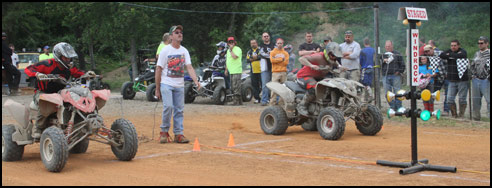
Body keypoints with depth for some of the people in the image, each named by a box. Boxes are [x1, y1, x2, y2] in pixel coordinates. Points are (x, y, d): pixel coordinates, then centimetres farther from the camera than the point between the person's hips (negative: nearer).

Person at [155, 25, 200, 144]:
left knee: (179, 109, 4)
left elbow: (189, 67, -2)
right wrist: (157, 89, -5)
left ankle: (178, 134, 11)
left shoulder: (184, 51, 7)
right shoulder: (165, 50, -6)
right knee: (168, 106, -17)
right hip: (166, 84, -5)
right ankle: (164, 131, -1)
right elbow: (158, 70, -4)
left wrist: (196, 81, -21)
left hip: (179, 85, 5)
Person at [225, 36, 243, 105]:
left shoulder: (237, 49, -6)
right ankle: (239, 101, 17)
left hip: (237, 71, -9)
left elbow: (235, 57, -22)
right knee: (232, 88, 10)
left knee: (236, 87, -13)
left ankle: (237, 102, -11)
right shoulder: (228, 50, 21)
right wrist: (226, 69, 24)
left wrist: (231, 50, -13)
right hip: (231, 71, 9)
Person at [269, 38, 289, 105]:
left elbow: (286, 62, 0)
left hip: (283, 72, 3)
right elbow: (272, 60, -9)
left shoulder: (285, 53, 14)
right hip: (275, 72, -2)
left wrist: (277, 59, -4)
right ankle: (273, 102, -10)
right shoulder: (272, 52, 9)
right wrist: (282, 58, -5)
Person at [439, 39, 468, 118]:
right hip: (452, 80, 4)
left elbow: (461, 56, -25)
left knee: (462, 99, -2)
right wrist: (456, 55, -13)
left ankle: (461, 115, 7)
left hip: (462, 80, -4)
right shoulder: (449, 51, 11)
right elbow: (441, 55, -9)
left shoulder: (462, 51, -1)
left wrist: (450, 55, -10)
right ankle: (454, 115, 12)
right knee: (449, 99, 0)